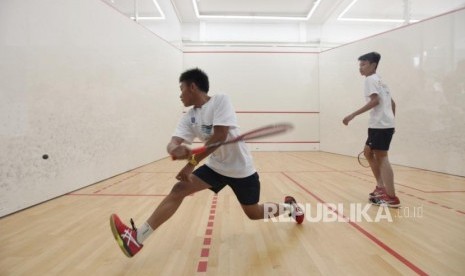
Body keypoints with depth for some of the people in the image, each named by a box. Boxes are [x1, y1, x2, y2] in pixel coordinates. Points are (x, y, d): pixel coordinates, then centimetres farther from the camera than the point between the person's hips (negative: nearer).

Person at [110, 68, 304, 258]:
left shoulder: (221, 100, -18)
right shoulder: (189, 117, -1)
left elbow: (220, 136, -28)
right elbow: (173, 143, -12)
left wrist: (191, 164, -30)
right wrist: (175, 149, -39)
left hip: (241, 169, -4)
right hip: (215, 167, 5)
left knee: (254, 214, 10)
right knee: (178, 190, -12)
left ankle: (289, 206, 38)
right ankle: (137, 238, -11)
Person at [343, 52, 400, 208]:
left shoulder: (371, 79, -6)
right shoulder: (379, 81, 23)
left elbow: (375, 100, -21)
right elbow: (392, 103, 23)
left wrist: (353, 115, -24)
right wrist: (390, 123, 26)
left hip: (380, 125, -10)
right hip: (384, 124, 10)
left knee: (381, 157, -6)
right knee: (368, 153, 17)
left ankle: (391, 197, -3)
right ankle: (381, 188, 18)